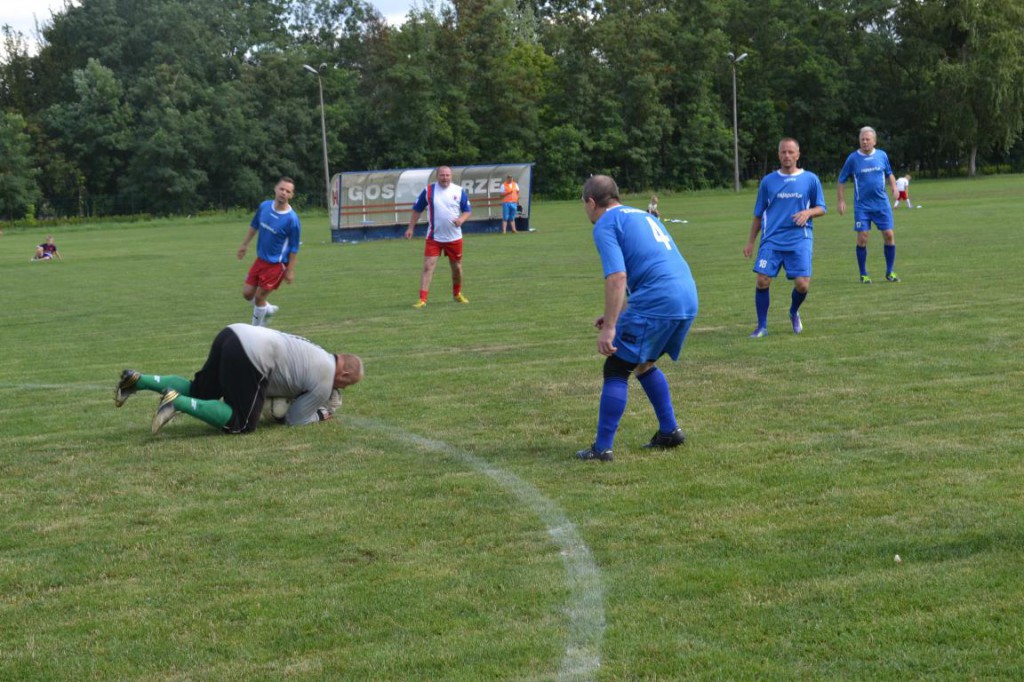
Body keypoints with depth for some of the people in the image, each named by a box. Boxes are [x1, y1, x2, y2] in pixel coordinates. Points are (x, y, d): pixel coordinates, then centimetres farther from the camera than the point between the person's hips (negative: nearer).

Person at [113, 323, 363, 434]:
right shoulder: (325, 379, 2)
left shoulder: (319, 356, 27)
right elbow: (294, 419, 6)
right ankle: (177, 402, -18)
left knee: (198, 392, 24)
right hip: (250, 356, -9)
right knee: (241, 424, -4)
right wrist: (319, 415, 24)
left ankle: (136, 380, 9)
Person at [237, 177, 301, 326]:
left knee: (259, 297, 1)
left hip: (276, 264, -6)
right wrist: (245, 244, 19)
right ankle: (267, 309, 37)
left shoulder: (292, 219, -22)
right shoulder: (264, 206, -5)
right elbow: (254, 226, 14)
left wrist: (290, 270, -13)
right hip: (261, 259, 6)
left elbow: (294, 248, -14)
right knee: (247, 293, 8)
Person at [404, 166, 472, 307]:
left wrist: (461, 219, -17)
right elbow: (417, 210, 6)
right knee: (428, 267, -11)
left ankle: (457, 294, 36)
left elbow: (468, 210, 5)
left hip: (454, 237, 2)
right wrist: (411, 228, 1)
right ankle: (422, 299, -11)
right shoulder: (428, 191, -3)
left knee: (457, 267, 13)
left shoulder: (459, 191, -1)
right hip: (433, 238, -2)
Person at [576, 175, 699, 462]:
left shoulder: (605, 225, -1)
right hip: (688, 299, 8)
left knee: (616, 369, 1)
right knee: (644, 363, 26)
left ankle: (602, 448, 0)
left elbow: (617, 277, -14)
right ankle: (669, 431, 26)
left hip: (656, 304, -8)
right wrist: (616, 315, 34)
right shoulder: (642, 215, 27)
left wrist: (609, 327, -15)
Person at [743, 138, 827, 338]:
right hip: (771, 240, 1)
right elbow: (759, 214, 14)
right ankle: (762, 327, 4)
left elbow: (821, 208, 9)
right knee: (762, 281, -11)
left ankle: (794, 313, 24)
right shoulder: (768, 181, 7)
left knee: (802, 284, -10)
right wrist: (750, 242, 12)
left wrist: (808, 212, -13)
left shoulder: (810, 179, 4)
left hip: (800, 240, -1)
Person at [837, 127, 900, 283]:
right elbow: (842, 181, 5)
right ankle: (863, 274, 7)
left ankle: (890, 272, 12)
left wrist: (894, 186, 1)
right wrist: (841, 201, -1)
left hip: (882, 204, 2)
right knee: (862, 238, -6)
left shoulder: (882, 155, 4)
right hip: (862, 205, -2)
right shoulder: (853, 158, -3)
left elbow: (889, 173, 19)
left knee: (889, 235, -1)